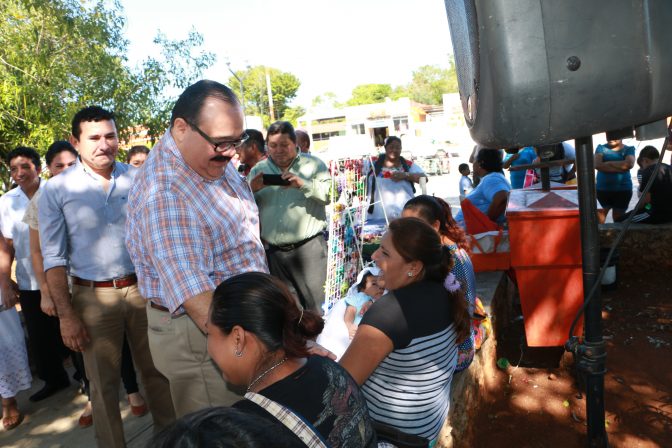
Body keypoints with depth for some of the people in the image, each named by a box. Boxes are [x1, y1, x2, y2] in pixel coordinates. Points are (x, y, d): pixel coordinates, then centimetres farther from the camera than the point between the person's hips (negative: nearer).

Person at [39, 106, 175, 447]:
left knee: (158, 371, 13)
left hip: (144, 289, 2)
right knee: (104, 383, 11)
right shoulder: (56, 190, -3)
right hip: (94, 298, -1)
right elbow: (54, 258, -3)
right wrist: (66, 315, -7)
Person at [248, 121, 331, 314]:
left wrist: (303, 184, -19)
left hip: (308, 247, -3)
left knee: (319, 308, -3)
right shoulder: (258, 170, 14)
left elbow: (331, 194, -7)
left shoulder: (314, 165, 6)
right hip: (272, 251, 4)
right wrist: (251, 190, -9)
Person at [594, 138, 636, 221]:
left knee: (618, 218, 9)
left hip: (623, 189, 0)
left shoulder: (629, 149, 3)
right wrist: (620, 168, -15)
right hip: (602, 189, 0)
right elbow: (597, 165, -13)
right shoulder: (601, 148, 4)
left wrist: (608, 163, -11)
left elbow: (629, 164, -18)